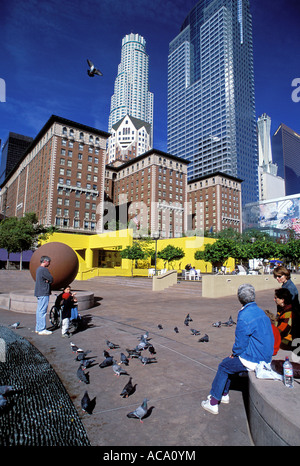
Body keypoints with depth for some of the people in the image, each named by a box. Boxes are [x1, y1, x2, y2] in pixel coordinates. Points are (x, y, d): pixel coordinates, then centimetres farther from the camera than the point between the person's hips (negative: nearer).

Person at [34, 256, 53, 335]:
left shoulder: (38, 269, 16)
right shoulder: (44, 270, -16)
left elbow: (49, 279, 15)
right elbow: (51, 279, -16)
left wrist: (47, 280, -5)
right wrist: (48, 281, 2)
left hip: (39, 293, 10)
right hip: (44, 293, -10)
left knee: (39, 310, 14)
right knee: (42, 311, -6)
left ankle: (38, 328, 22)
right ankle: (42, 329, -1)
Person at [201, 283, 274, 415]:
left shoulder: (244, 316, -23)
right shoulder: (260, 312, 6)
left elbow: (241, 342, -17)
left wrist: (235, 353, 5)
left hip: (253, 360, -8)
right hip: (265, 357, 8)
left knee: (224, 366, 7)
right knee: (228, 362, 20)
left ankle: (213, 403, 17)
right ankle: (224, 395, 33)